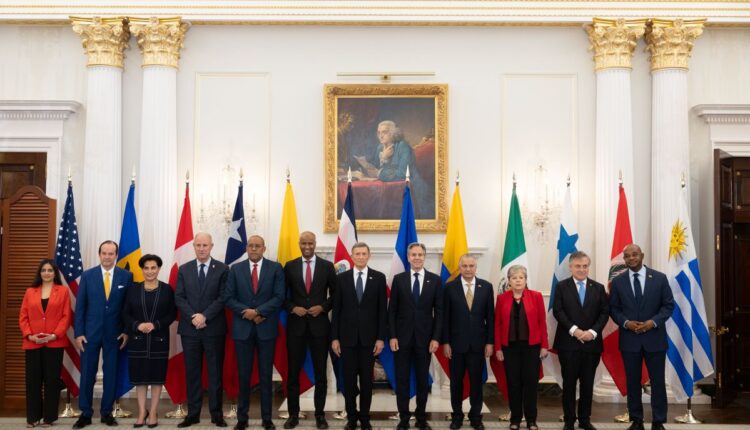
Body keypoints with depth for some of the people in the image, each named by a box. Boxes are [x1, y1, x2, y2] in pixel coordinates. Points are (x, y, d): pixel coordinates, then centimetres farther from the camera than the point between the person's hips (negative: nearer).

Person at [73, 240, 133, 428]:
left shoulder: (126, 276, -1)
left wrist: (127, 331, -2)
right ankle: (85, 413, 12)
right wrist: (78, 333, -5)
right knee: (87, 374, 3)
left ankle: (106, 412, 16)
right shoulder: (87, 275, 0)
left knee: (111, 374, 6)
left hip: (114, 333, 0)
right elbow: (80, 306, 0)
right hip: (90, 332, 0)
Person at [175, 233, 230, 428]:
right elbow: (179, 298, 2)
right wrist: (193, 316, -12)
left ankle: (216, 413, 10)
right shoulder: (184, 269, 8)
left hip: (214, 328, -2)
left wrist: (204, 316, -15)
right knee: (192, 372, 6)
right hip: (189, 328, 2)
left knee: (215, 372, 4)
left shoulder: (222, 269, 0)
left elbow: (223, 298, -6)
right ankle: (193, 413, 12)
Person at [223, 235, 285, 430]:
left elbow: (279, 297, -6)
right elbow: (228, 298, 0)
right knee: (243, 375, 6)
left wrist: (258, 312, -15)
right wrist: (247, 313, -12)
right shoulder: (236, 269, 5)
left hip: (266, 328, -1)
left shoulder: (275, 268, 1)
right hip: (242, 328, 1)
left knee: (266, 375, 5)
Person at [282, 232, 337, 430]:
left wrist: (323, 307, -10)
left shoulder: (327, 266, 1)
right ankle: (293, 414, 15)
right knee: (293, 371, 5)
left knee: (320, 372, 6)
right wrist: (293, 308, -10)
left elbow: (335, 294, 5)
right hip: (296, 324, 1)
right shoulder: (290, 266, 3)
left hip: (319, 324, 0)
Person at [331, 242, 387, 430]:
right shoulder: (342, 278, 3)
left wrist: (381, 338, -5)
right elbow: (336, 310, 3)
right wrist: (334, 337, -1)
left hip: (369, 337, 0)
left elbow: (382, 310, 0)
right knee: (349, 379, 5)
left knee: (367, 379, 6)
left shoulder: (379, 278, 1)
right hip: (347, 336, 0)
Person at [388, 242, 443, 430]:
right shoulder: (399, 279, 2)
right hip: (402, 337, 0)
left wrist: (436, 338, -6)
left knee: (423, 380, 7)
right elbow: (392, 310, 2)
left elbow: (439, 311, 1)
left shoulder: (435, 280, 2)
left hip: (425, 337, 0)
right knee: (402, 379, 4)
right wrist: (392, 336, -6)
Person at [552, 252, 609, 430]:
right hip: (568, 342, -2)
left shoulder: (598, 288, 10)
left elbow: (604, 313, 3)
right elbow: (558, 311, -6)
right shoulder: (561, 287, 3)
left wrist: (593, 331, -11)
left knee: (588, 383, 7)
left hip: (592, 343, 2)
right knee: (569, 383, 1)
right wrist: (574, 330, -16)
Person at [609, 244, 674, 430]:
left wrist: (654, 322, -15)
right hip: (629, 339, 1)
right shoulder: (618, 281, 2)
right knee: (632, 382, 7)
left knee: (657, 381, 4)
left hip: (655, 338, -1)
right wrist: (626, 323, -13)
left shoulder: (659, 278, -1)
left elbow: (668, 305, 0)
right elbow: (613, 308, 4)